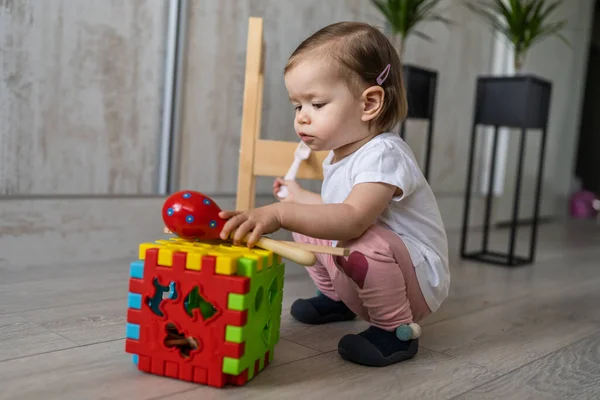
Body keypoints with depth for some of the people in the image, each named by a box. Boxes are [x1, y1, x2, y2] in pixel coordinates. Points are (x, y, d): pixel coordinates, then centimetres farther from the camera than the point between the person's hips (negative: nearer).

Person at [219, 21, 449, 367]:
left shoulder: (383, 155, -26)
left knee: (363, 241, -37)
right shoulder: (338, 155, 4)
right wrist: (299, 196, 28)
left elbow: (353, 219, -43)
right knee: (305, 223, 11)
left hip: (417, 282, -9)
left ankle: (397, 331, -14)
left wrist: (279, 214, -52)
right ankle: (336, 299, 26)